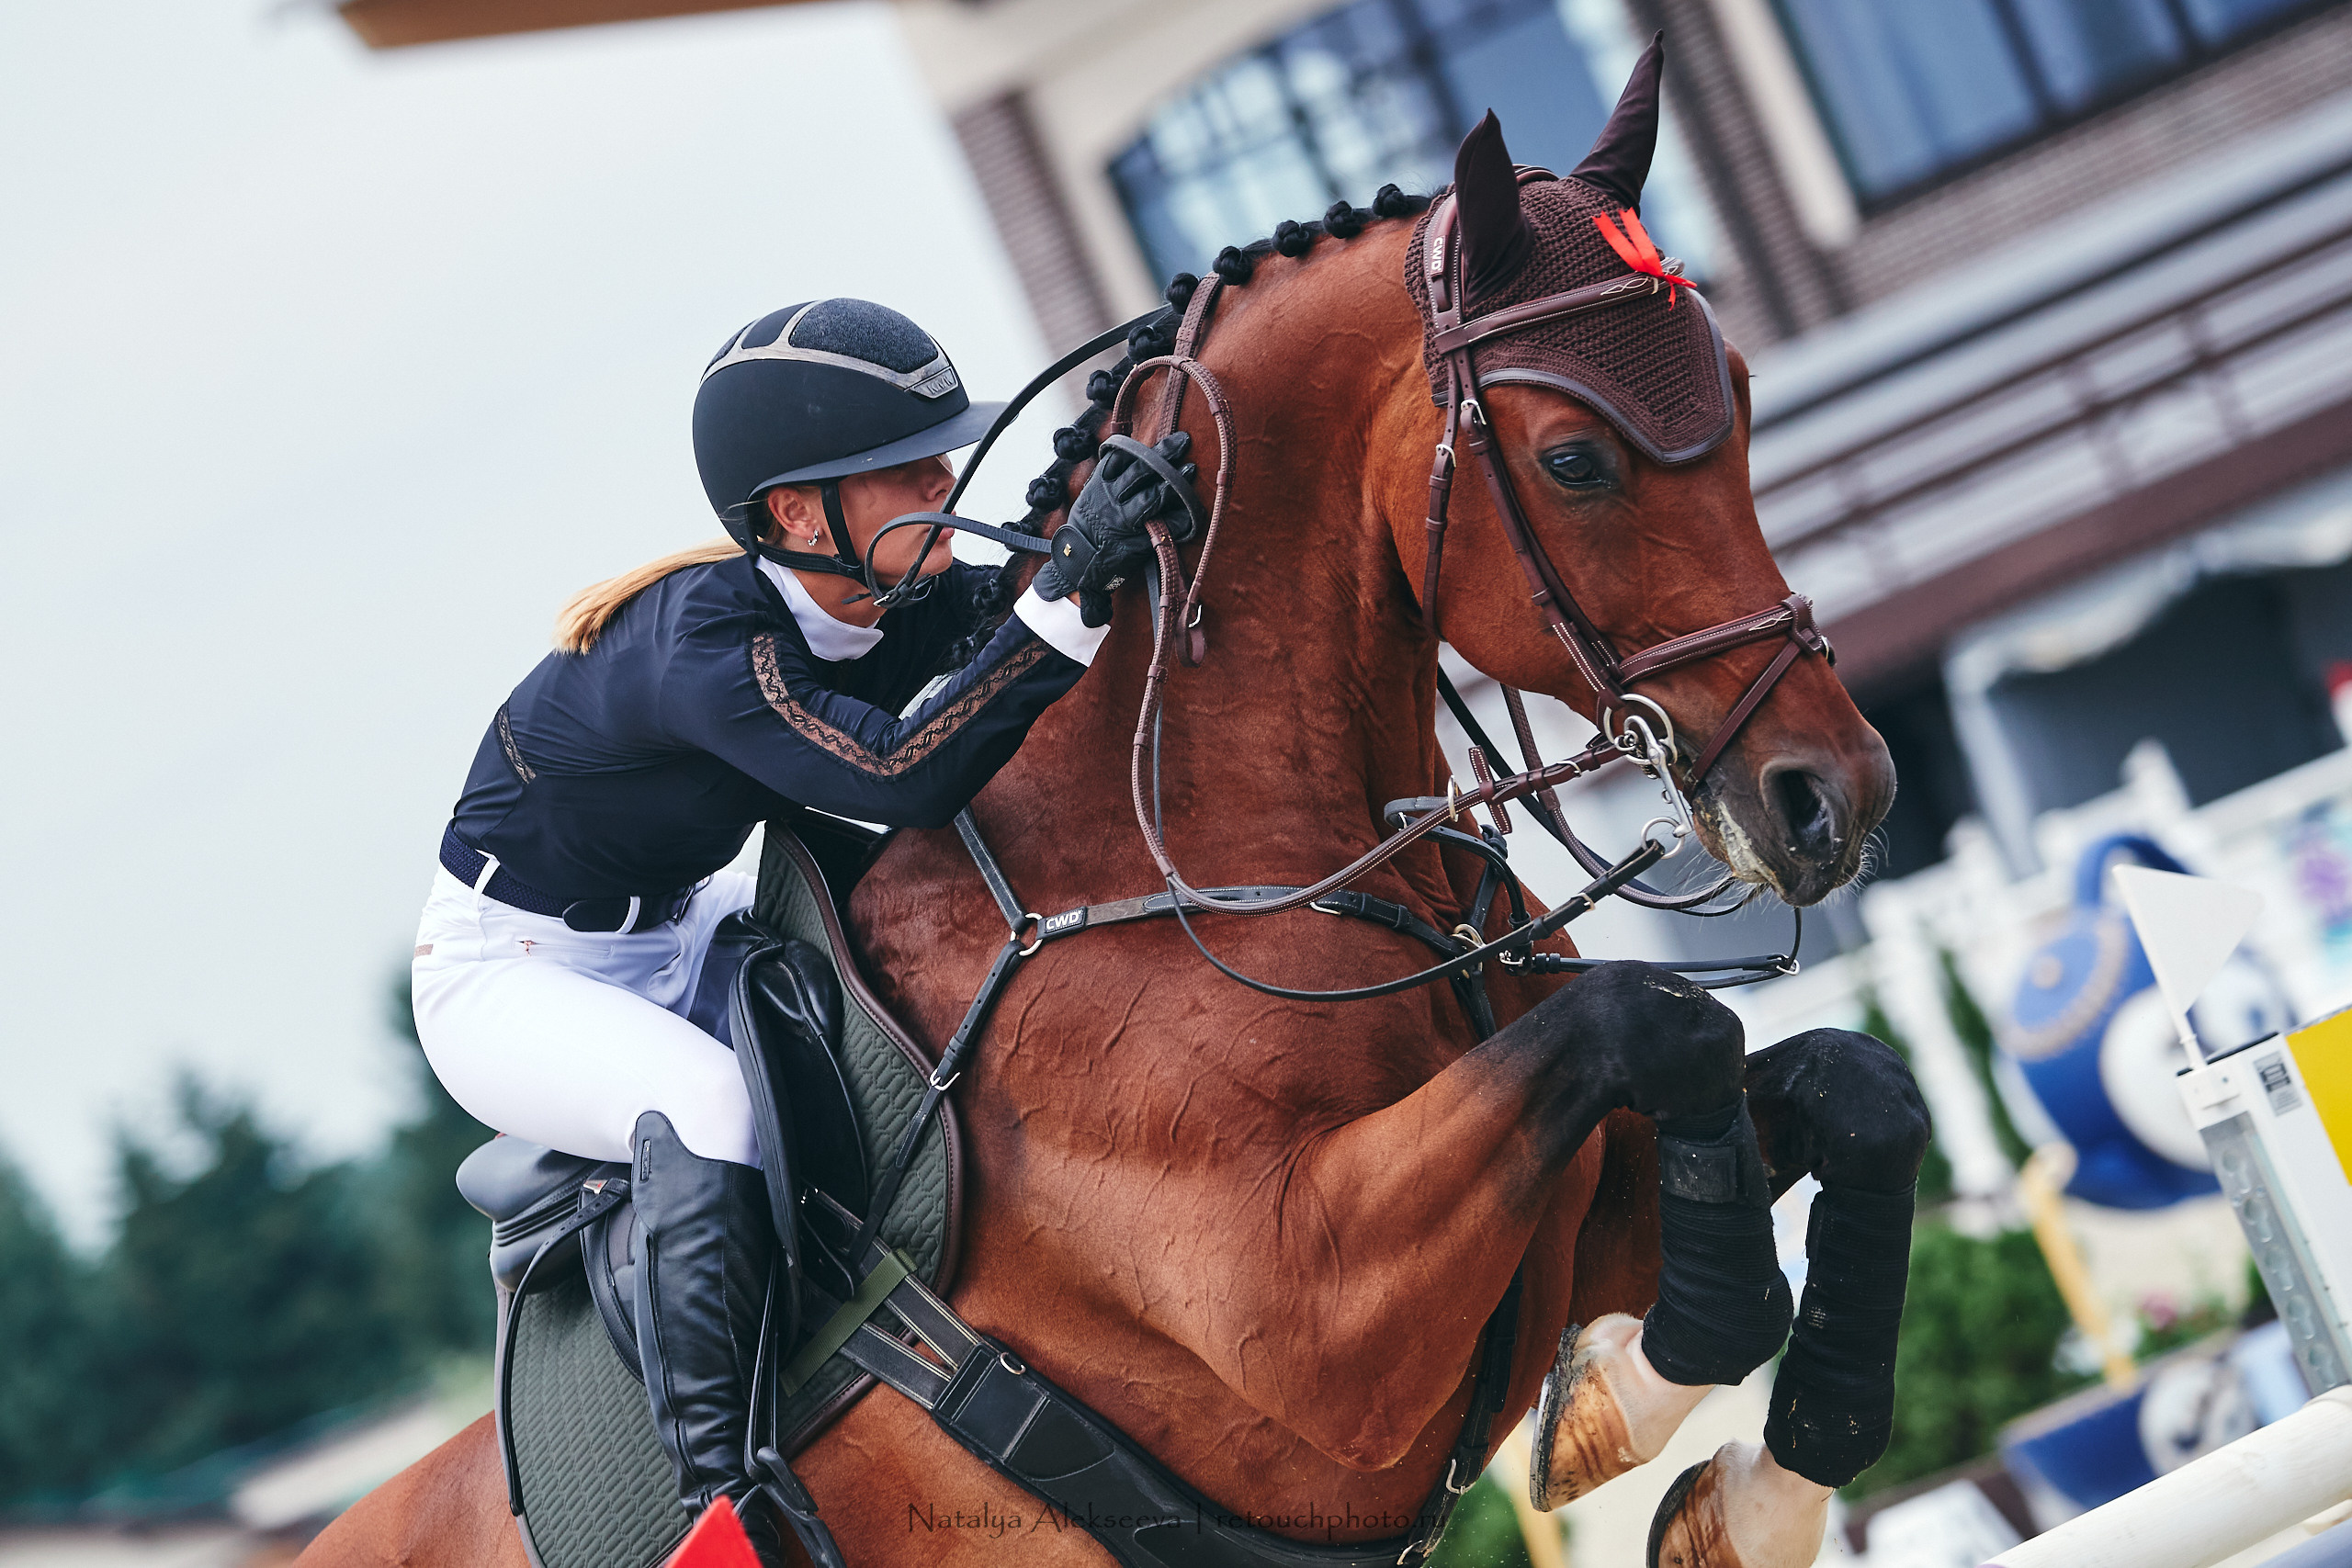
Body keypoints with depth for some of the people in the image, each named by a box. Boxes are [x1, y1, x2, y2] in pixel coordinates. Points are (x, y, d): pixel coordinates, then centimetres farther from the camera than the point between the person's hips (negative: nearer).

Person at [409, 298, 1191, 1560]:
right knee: (710, 1109, -36)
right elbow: (903, 778, -47)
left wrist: (1099, 507, -28)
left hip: (681, 936, 9)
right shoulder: (706, 643, -35)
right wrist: (1072, 591, -53)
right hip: (510, 973, -9)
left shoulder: (904, 601, -10)